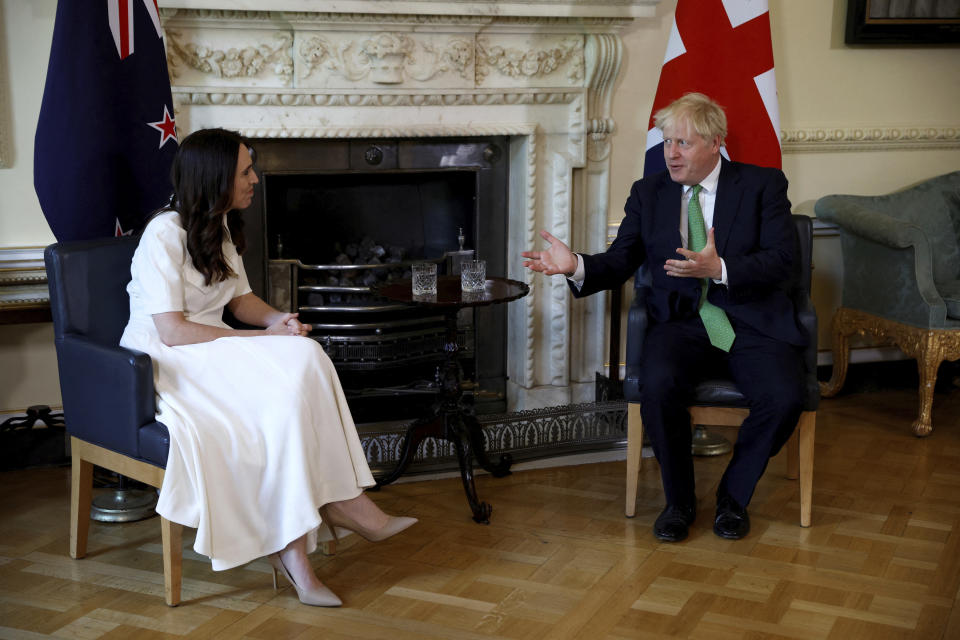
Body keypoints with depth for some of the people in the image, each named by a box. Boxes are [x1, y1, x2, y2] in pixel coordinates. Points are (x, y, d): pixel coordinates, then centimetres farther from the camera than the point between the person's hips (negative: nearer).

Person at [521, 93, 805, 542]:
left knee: (784, 397, -28)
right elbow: (619, 262, 8)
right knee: (658, 384, -31)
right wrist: (577, 266, -14)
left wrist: (720, 268, -24)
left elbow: (782, 262, -8)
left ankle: (733, 495, 0)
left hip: (752, 322, -1)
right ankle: (678, 500, -6)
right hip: (682, 323, 1)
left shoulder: (763, 185, 2)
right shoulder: (648, 193, 12)